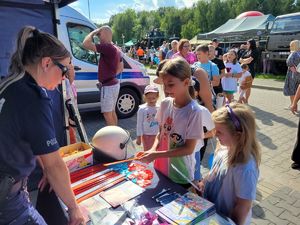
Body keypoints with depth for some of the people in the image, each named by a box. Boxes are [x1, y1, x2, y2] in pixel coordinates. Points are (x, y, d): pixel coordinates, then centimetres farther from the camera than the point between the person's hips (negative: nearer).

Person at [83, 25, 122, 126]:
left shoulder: (107, 47, -19)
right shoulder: (115, 49, 12)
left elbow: (86, 44, -25)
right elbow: (120, 68, 19)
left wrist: (93, 32, -10)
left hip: (108, 86, -10)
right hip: (114, 84, 10)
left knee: (107, 114, -1)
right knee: (112, 112, 20)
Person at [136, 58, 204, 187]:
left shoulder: (194, 111, -21)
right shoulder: (165, 104, -5)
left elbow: (189, 149, -19)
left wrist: (157, 155, -23)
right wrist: (153, 149, -13)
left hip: (181, 176, -5)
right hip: (160, 169, 5)